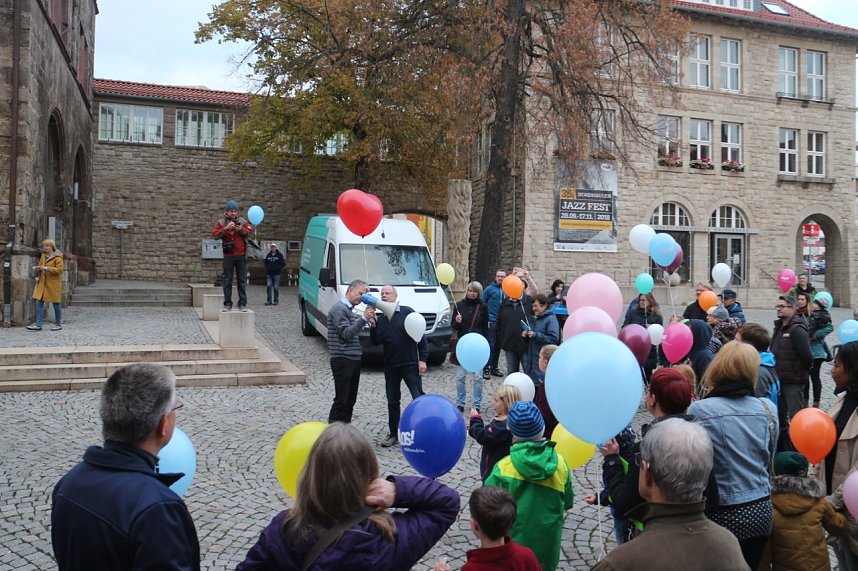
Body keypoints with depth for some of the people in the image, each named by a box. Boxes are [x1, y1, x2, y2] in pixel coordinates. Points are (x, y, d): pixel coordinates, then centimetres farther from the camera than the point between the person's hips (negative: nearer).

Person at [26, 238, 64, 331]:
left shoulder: (57, 257, -8)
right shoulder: (43, 256, 13)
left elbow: (59, 270, -15)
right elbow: (41, 266, 24)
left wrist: (46, 268, -22)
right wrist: (37, 268, 2)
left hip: (53, 284, -6)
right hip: (42, 283, 6)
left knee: (56, 304, 3)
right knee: (39, 303, -1)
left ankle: (58, 325, 13)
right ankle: (38, 324, 2)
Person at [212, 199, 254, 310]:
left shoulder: (242, 221, 8)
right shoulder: (221, 222, 4)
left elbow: (250, 232, -3)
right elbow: (215, 235, -7)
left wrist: (240, 229, -19)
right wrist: (226, 228, -19)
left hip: (241, 255, 1)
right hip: (228, 256, -1)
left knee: (242, 280, 3)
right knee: (227, 280, 3)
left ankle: (242, 303, 7)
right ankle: (227, 303, 8)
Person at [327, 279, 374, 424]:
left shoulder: (350, 310, 19)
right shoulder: (339, 309, -10)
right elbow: (346, 334, -17)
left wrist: (367, 319, 7)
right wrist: (363, 318, -23)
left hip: (354, 359, 10)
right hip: (343, 360, -9)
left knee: (350, 399, 12)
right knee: (342, 399, -9)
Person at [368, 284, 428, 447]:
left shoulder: (407, 312, -5)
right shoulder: (379, 318, 9)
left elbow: (421, 336, -6)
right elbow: (376, 342, 0)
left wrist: (422, 359, -11)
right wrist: (373, 326, -16)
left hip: (410, 365, -5)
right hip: (390, 367, 5)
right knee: (392, 401, 11)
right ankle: (393, 434, 22)